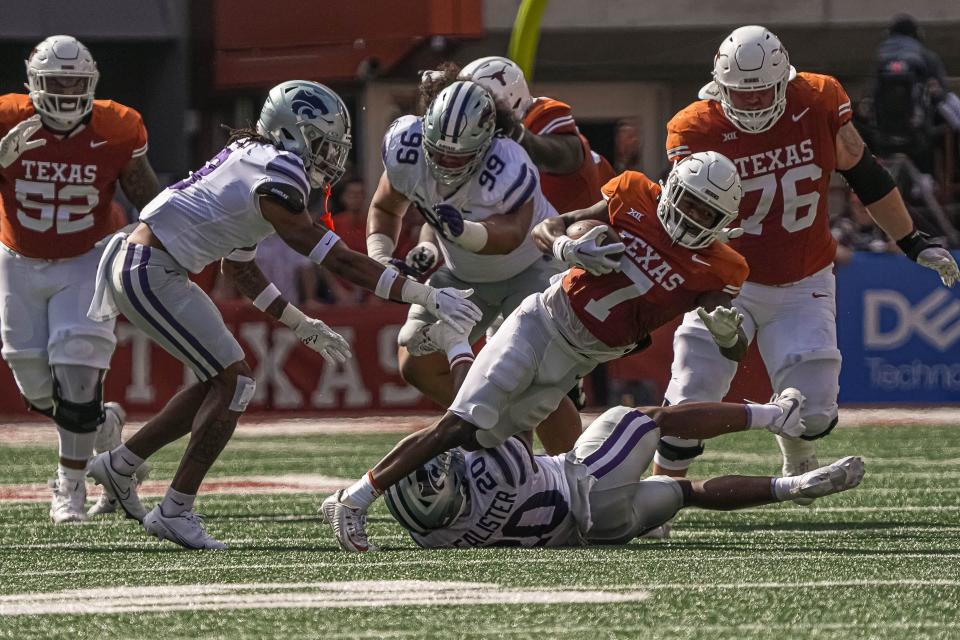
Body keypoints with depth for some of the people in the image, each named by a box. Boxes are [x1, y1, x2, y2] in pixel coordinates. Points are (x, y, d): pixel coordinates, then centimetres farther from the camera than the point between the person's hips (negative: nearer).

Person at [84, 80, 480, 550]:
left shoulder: (253, 160, 15)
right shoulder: (274, 178, -16)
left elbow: (239, 267, 24)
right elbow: (333, 259, -18)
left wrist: (305, 328, 26)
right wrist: (425, 296, -18)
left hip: (143, 271, 10)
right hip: (148, 274, -10)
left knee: (220, 381, 15)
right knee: (234, 381, -7)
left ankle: (120, 465, 24)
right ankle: (174, 512, -4)